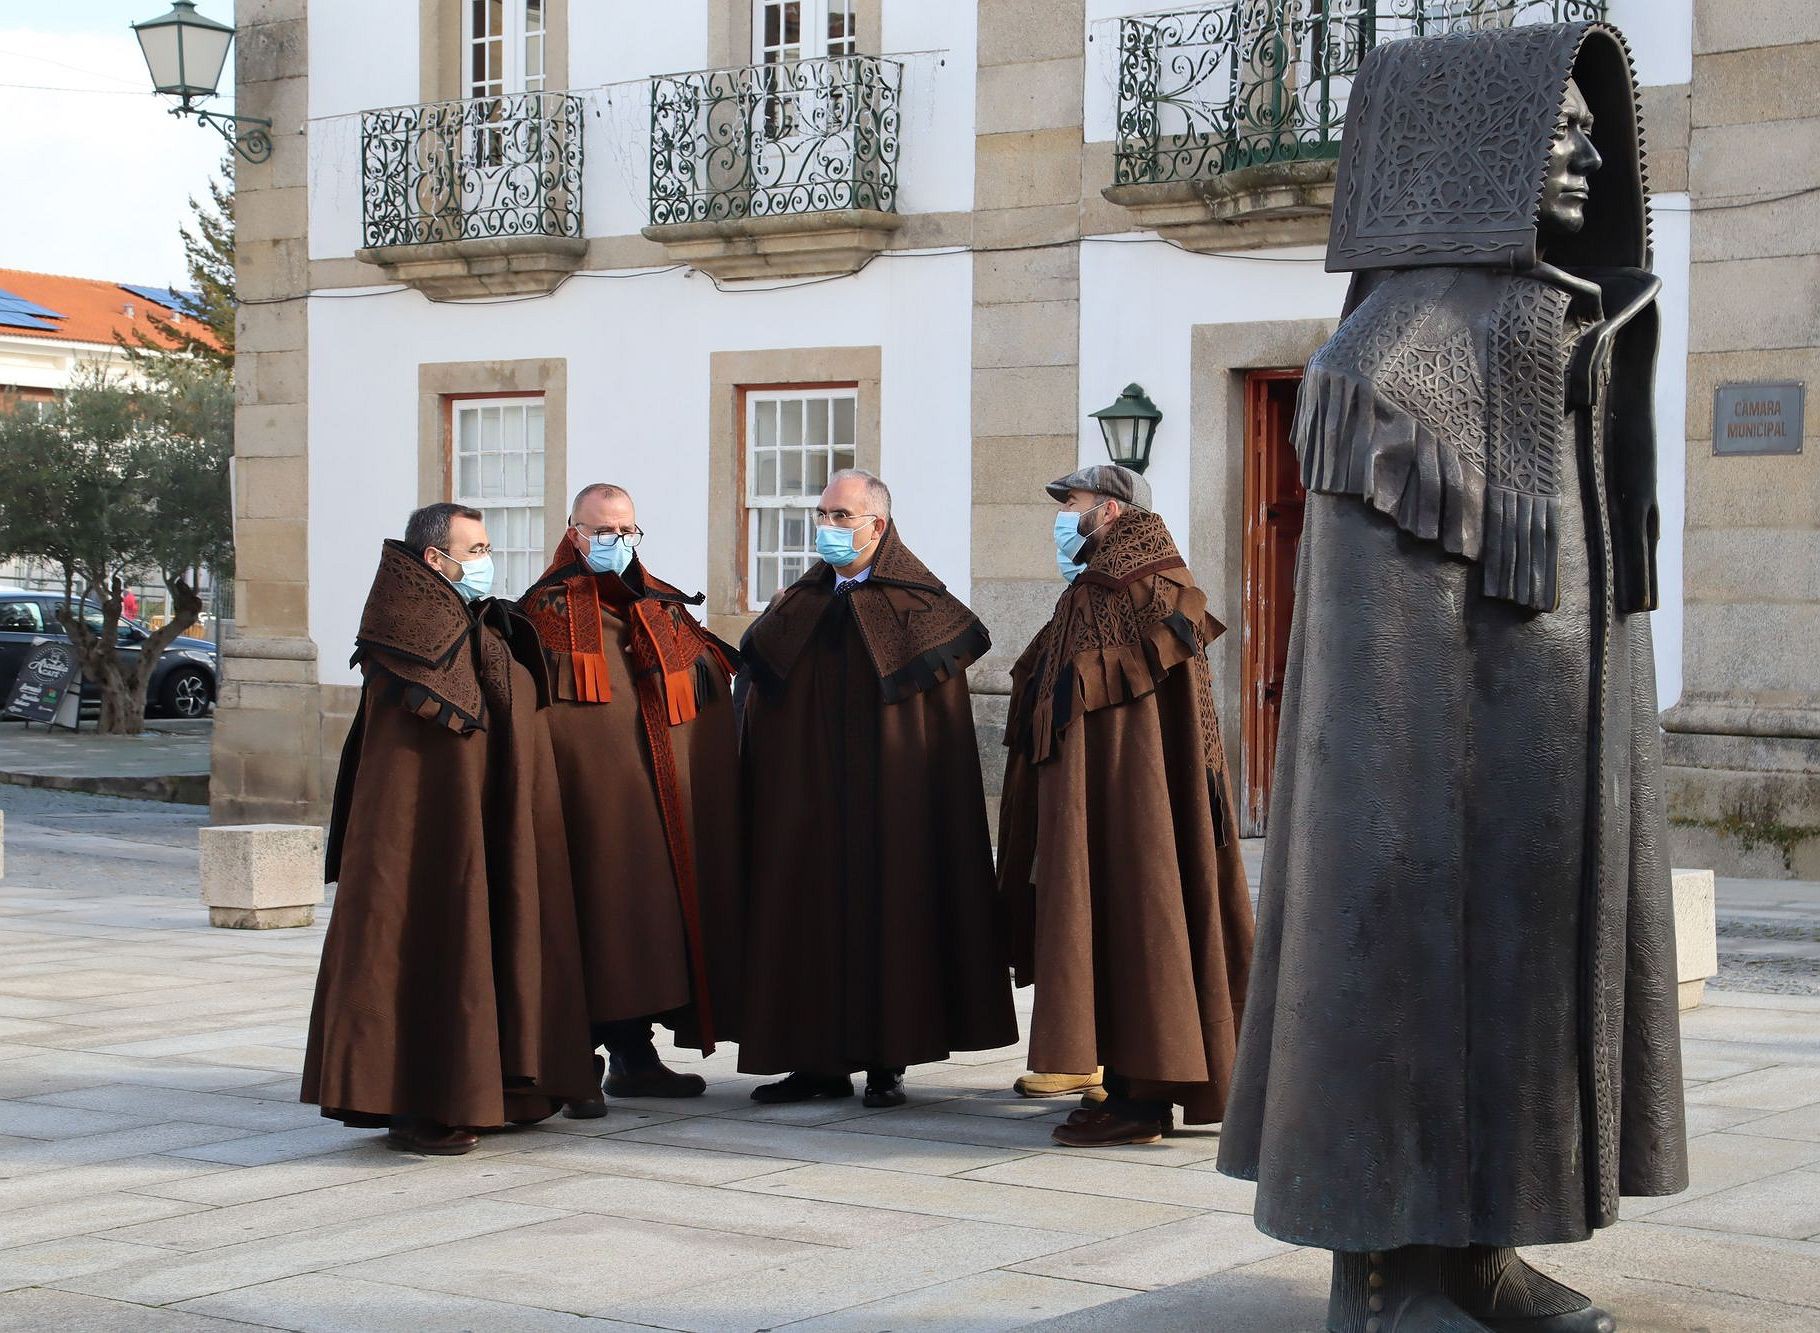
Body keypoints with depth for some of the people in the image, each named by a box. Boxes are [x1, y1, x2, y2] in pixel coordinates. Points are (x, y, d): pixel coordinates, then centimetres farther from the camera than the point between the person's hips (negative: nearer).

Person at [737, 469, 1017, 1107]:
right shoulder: (797, 607, 11)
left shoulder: (920, 604, -1)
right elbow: (762, 692, 12)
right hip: (808, 800, 4)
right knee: (816, 910, 3)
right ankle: (823, 1060, 9)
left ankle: (887, 1060, 6)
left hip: (889, 797, -4)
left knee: (887, 910, -1)